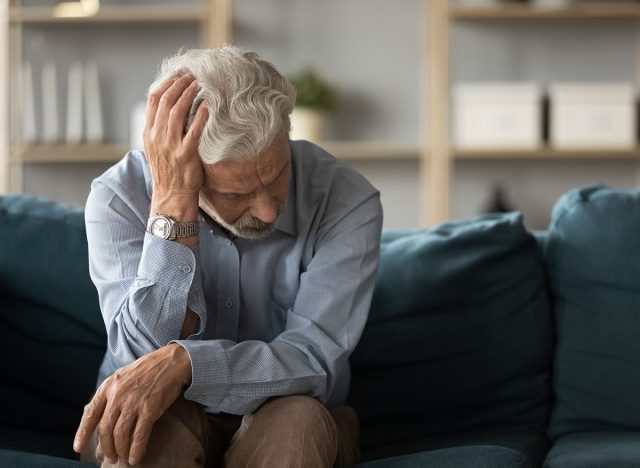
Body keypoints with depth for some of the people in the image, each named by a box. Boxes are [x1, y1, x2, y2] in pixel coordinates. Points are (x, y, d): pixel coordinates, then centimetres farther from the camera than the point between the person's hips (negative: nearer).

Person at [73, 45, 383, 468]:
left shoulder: (346, 200, -18)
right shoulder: (119, 196, -16)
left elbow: (315, 363, -24)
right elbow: (147, 353, -26)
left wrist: (183, 362, -40)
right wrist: (173, 202, -34)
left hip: (290, 428, 1)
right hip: (171, 420, 0)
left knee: (298, 419, -32)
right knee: (151, 430, -33)